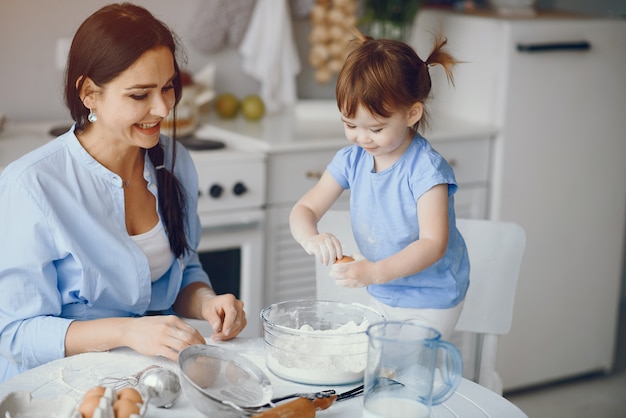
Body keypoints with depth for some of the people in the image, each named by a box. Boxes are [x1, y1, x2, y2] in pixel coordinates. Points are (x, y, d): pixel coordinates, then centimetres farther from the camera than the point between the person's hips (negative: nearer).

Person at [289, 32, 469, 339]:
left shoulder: (426, 169, -22)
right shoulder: (351, 160, -5)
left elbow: (433, 243, -28)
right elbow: (303, 210, -3)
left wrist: (375, 272, -40)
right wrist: (310, 238, -27)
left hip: (429, 305, -5)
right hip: (379, 296, 6)